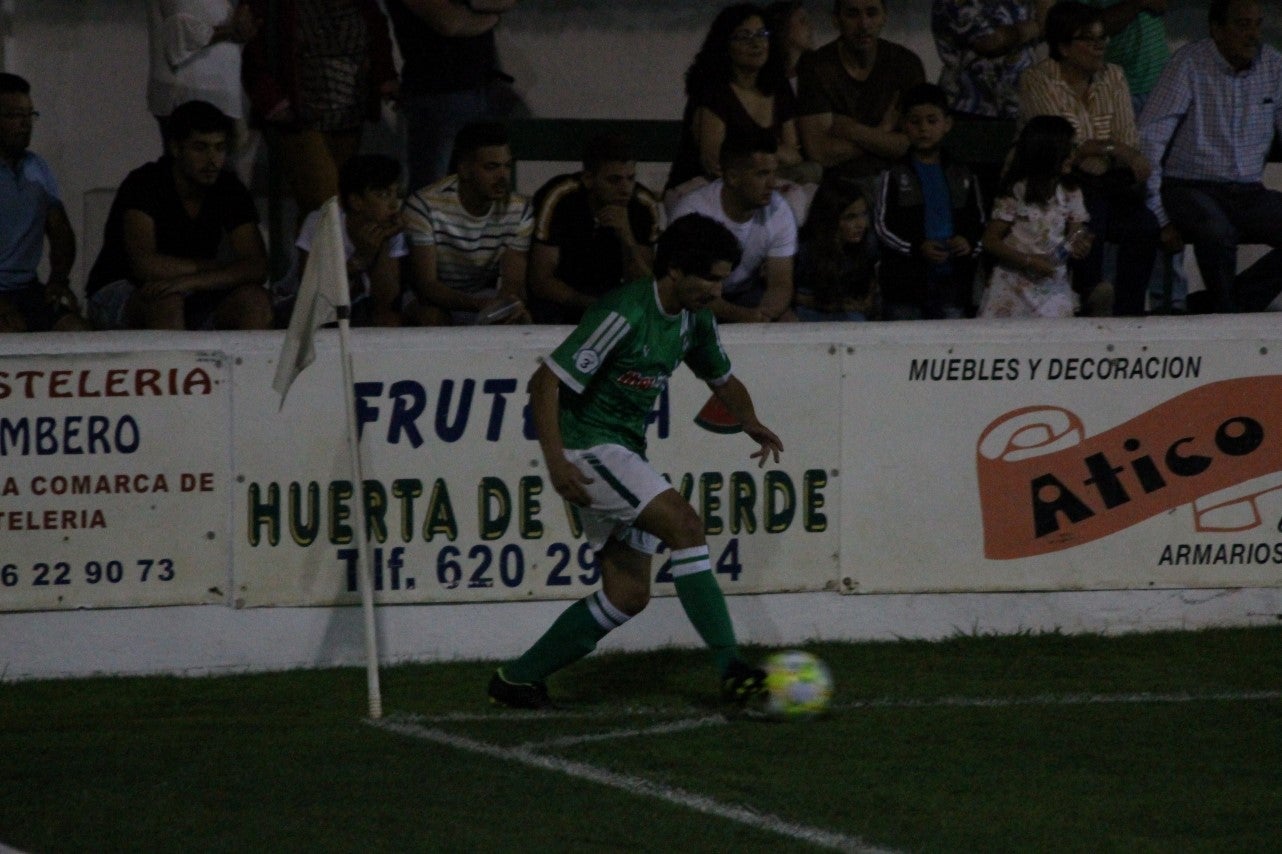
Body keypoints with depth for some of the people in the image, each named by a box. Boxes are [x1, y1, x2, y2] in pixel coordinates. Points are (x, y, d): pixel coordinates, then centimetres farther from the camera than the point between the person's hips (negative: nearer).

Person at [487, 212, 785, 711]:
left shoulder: (694, 321, 6)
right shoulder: (625, 314, -20)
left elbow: (722, 379, 25)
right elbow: (546, 382, -22)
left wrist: (751, 423, 4)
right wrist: (555, 461, -31)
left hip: (625, 455, 9)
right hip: (587, 447, -9)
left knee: (628, 595, 4)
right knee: (684, 524, -24)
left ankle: (517, 679, 14)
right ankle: (730, 669, -26)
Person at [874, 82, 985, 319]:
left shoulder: (962, 176, 13)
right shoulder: (895, 176, 4)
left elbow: (979, 224, 16)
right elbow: (883, 226, -2)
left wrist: (970, 243, -8)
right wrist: (917, 248, -17)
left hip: (951, 280, 3)